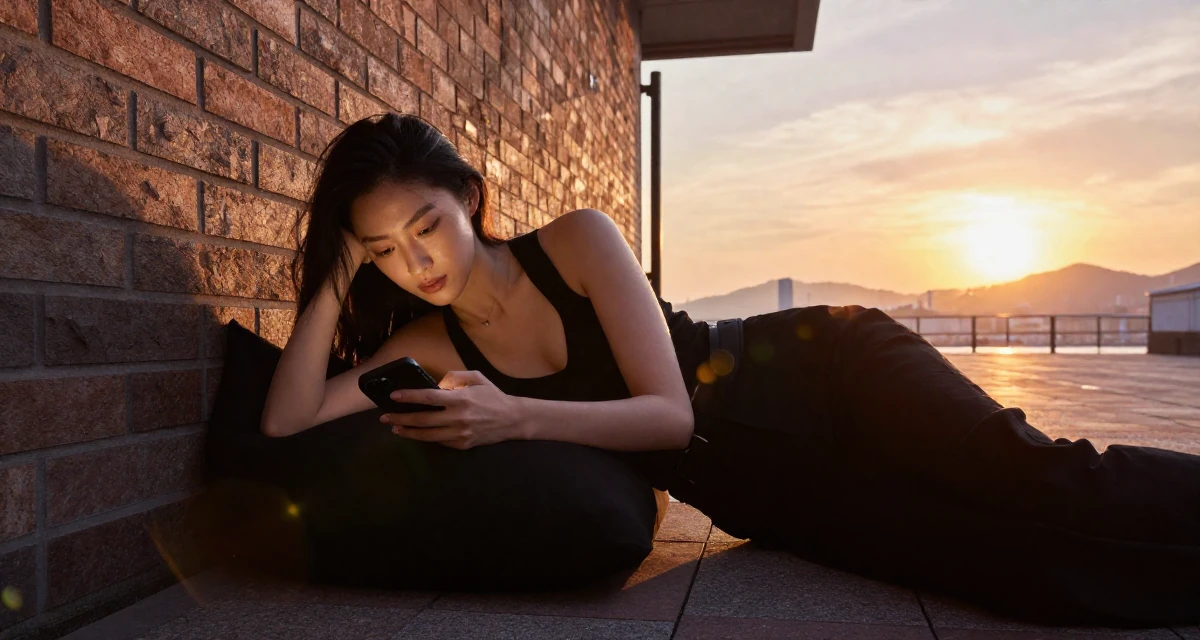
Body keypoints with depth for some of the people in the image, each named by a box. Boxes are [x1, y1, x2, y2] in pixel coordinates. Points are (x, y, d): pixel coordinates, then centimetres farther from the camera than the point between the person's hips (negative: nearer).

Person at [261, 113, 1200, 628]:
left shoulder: (577, 241, -12)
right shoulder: (430, 345, 2)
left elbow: (669, 412, -16)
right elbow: (288, 421, -5)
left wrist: (518, 416, -28)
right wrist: (337, 279, -9)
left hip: (818, 370, -2)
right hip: (755, 488, 3)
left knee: (1042, 487, -26)